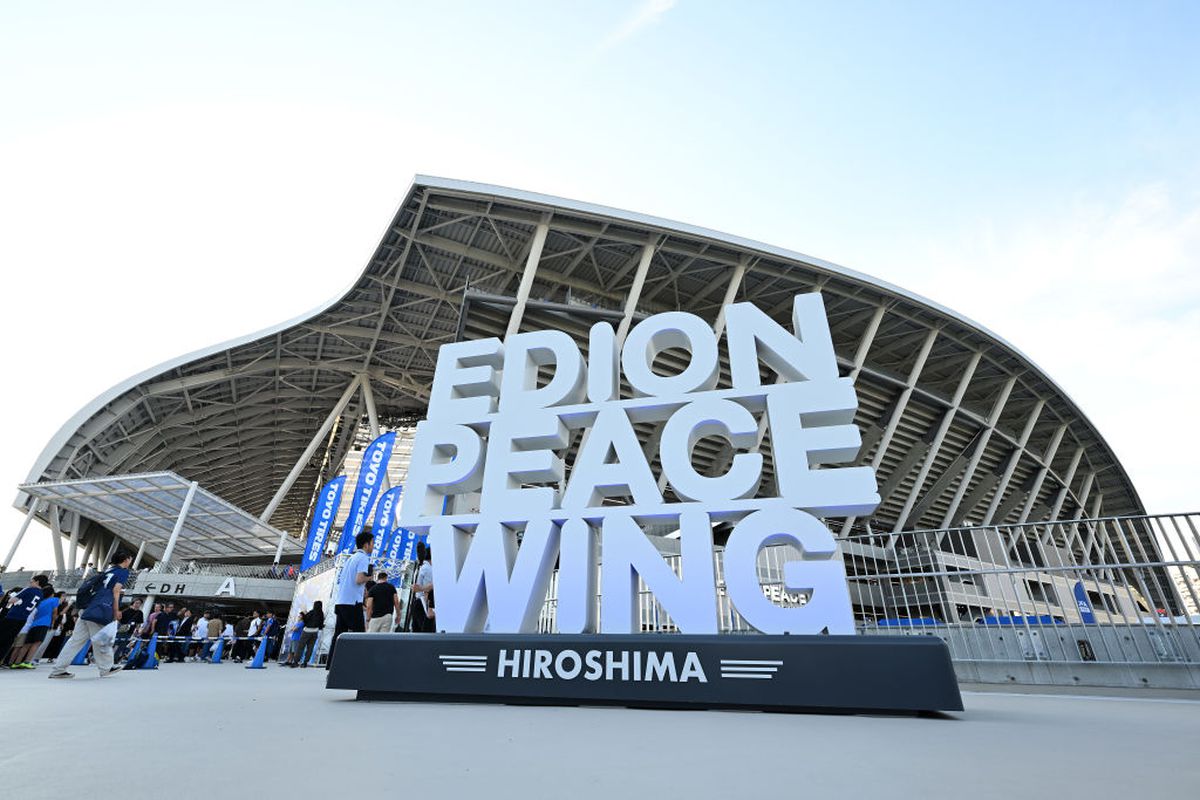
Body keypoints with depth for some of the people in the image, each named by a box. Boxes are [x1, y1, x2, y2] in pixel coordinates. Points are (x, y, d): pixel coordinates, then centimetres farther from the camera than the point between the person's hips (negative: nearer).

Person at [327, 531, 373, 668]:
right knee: (358, 634, -2)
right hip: (352, 602, -8)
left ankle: (331, 667, 7)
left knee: (339, 635, 8)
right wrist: (369, 577, -2)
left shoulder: (351, 558, 20)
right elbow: (359, 580, -20)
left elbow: (340, 580, 22)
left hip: (340, 601, 8)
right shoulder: (363, 558, -8)